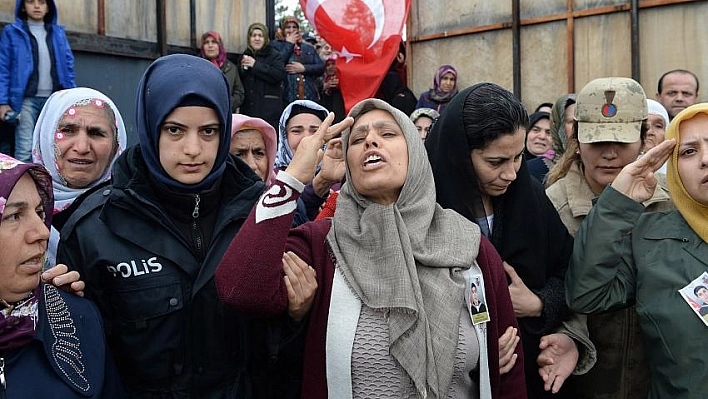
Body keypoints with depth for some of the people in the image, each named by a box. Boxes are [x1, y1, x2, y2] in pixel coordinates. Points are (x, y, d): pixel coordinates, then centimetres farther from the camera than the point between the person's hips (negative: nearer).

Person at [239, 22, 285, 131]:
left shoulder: (274, 55, 2)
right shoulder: (245, 55, 18)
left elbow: (279, 75, -16)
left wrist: (256, 65, -14)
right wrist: (243, 68, 1)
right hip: (247, 109, 5)